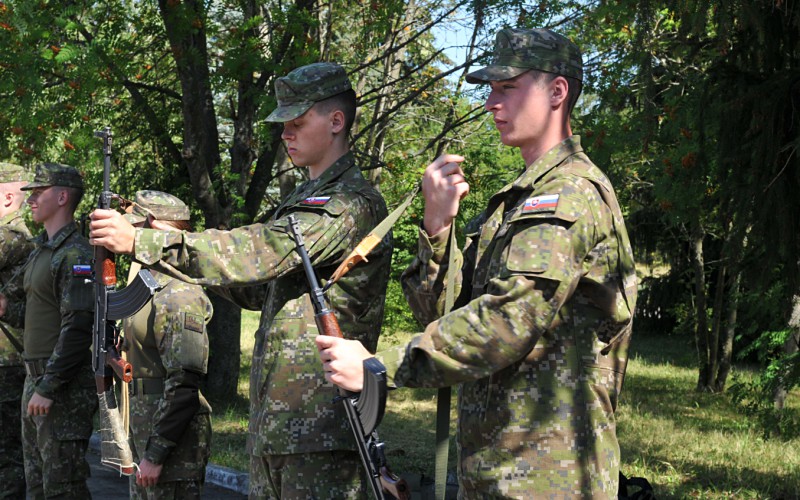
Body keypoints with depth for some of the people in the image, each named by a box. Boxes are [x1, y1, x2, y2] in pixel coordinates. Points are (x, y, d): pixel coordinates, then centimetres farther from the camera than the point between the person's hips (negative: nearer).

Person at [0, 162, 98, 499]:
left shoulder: (75, 255, -16)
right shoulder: (41, 251, 16)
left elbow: (78, 327, -22)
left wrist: (48, 388, -23)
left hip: (65, 386, -10)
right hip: (35, 378, 10)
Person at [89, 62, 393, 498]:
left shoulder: (354, 204, -12)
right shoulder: (301, 201, 19)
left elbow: (263, 250, -22)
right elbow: (262, 290, 26)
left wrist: (140, 242, -22)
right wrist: (212, 267, 6)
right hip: (271, 421, 9)